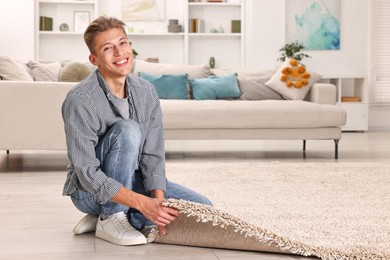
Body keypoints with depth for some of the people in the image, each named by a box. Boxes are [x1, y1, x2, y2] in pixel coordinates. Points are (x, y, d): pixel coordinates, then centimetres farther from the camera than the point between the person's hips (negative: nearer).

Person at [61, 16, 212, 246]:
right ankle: (110, 218, -19)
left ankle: (107, 216, -1)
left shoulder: (147, 93, -5)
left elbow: (153, 155, -7)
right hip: (90, 190, -6)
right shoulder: (80, 100, -24)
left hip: (133, 182, 6)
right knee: (127, 129, -30)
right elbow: (87, 173, -27)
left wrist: (158, 199, -25)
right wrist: (143, 203, -36)